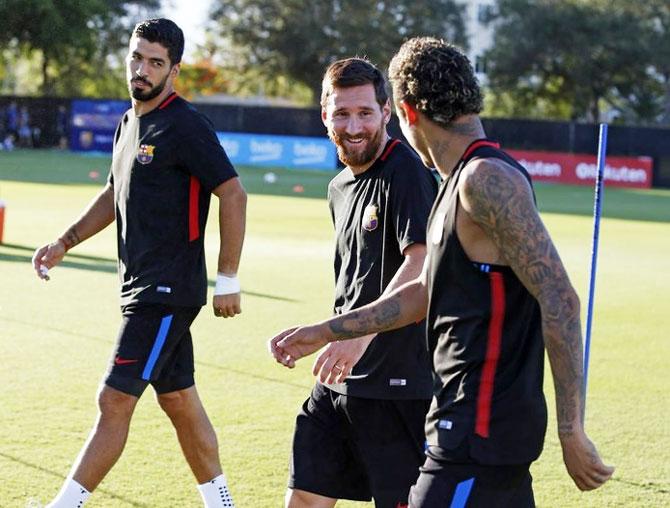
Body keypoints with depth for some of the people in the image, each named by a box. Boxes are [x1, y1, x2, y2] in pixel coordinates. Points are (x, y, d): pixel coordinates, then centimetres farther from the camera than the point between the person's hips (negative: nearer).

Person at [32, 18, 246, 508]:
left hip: (168, 291, -9)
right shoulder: (129, 124, 14)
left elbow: (234, 195, -16)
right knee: (179, 400, 14)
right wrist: (65, 243, 18)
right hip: (143, 288, 9)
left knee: (114, 401, -8)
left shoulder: (186, 126, -14)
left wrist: (228, 280, -16)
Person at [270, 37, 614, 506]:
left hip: (480, 430, -10)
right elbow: (427, 293, 26)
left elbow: (560, 302, -23)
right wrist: (326, 332, 26)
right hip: (467, 417, 10)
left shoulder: (487, 180, -18)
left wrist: (570, 432, -23)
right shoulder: (462, 181, 14)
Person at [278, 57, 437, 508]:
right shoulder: (340, 187, 15)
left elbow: (421, 265, -26)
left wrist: (361, 334, -33)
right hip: (339, 379, 9)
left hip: (397, 381, -8)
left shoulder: (406, 173, -13)